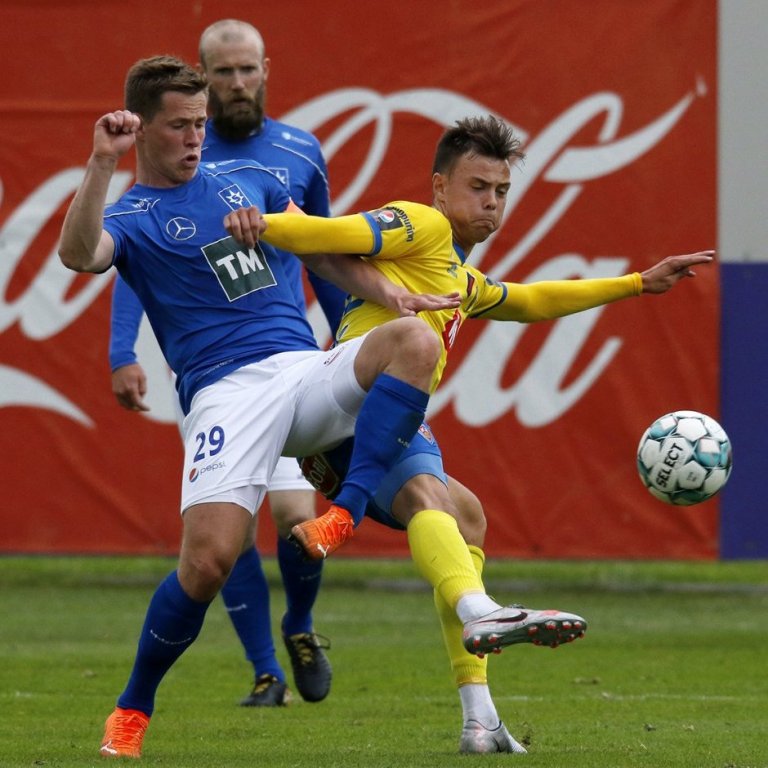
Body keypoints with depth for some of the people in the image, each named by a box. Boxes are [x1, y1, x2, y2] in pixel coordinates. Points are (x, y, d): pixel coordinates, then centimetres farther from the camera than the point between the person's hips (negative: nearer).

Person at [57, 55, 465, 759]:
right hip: (227, 390, -5)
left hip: (306, 371, 5)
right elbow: (79, 253, -19)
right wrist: (101, 164, -29)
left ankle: (344, 516, -27)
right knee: (209, 557, -21)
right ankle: (133, 708, 3)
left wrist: (389, 294, 10)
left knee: (415, 340, -25)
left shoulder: (250, 180, 21)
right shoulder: (130, 217, 4)